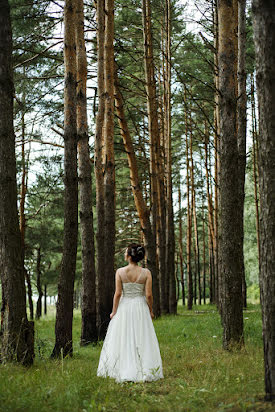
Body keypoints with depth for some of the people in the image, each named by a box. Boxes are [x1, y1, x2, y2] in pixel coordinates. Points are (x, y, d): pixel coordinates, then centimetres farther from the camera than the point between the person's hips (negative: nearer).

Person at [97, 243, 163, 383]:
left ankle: (122, 371, 10)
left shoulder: (120, 272, -9)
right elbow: (148, 295, -7)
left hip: (124, 307, -1)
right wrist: (150, 311, 7)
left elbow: (117, 294, -8)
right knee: (141, 340, 7)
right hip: (140, 308, 1)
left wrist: (114, 311, 1)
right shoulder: (146, 273, -6)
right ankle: (144, 371, 8)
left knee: (122, 339, 8)